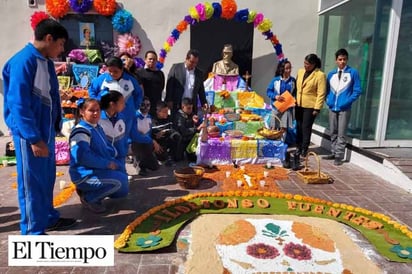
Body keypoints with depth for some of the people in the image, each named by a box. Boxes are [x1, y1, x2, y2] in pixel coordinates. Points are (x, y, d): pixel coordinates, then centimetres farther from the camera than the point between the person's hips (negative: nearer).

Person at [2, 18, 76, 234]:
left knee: (47, 178, 18)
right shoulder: (23, 61, -16)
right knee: (32, 181, 2)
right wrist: (34, 138, -20)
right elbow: (19, 104, -20)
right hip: (29, 133, -8)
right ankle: (33, 231, 15)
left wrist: (55, 127, 13)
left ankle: (48, 218, 34)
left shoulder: (46, 62, 10)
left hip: (46, 130, 8)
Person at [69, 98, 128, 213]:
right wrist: (107, 164, -25)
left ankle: (89, 190, 18)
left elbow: (106, 147, 21)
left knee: (123, 190, 16)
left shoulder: (98, 128, 12)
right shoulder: (81, 131, -20)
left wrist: (112, 152, -3)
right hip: (85, 174, -10)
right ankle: (88, 198, -7)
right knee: (120, 181, -26)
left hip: (99, 169, 10)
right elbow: (82, 156, -31)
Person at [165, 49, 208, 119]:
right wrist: (169, 100, -8)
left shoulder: (199, 73, 11)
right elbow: (169, 85, -1)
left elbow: (201, 90, 15)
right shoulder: (176, 68, 2)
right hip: (176, 105, -2)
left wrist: (204, 103, 2)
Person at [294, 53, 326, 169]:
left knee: (306, 128, -1)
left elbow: (321, 94, -12)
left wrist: (317, 108, -15)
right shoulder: (300, 71, 9)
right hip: (298, 105, 6)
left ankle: (304, 150, 12)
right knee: (298, 127, 9)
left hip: (310, 106, -5)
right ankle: (298, 148, 22)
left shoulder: (320, 75, -10)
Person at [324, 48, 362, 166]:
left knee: (341, 134, -3)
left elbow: (357, 91, -4)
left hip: (344, 108, -4)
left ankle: (339, 156, 2)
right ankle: (333, 152, 23)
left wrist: (347, 101, -12)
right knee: (333, 132, 12)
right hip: (332, 107, 5)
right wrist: (328, 100, 3)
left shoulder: (353, 72, -3)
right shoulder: (331, 74, 9)